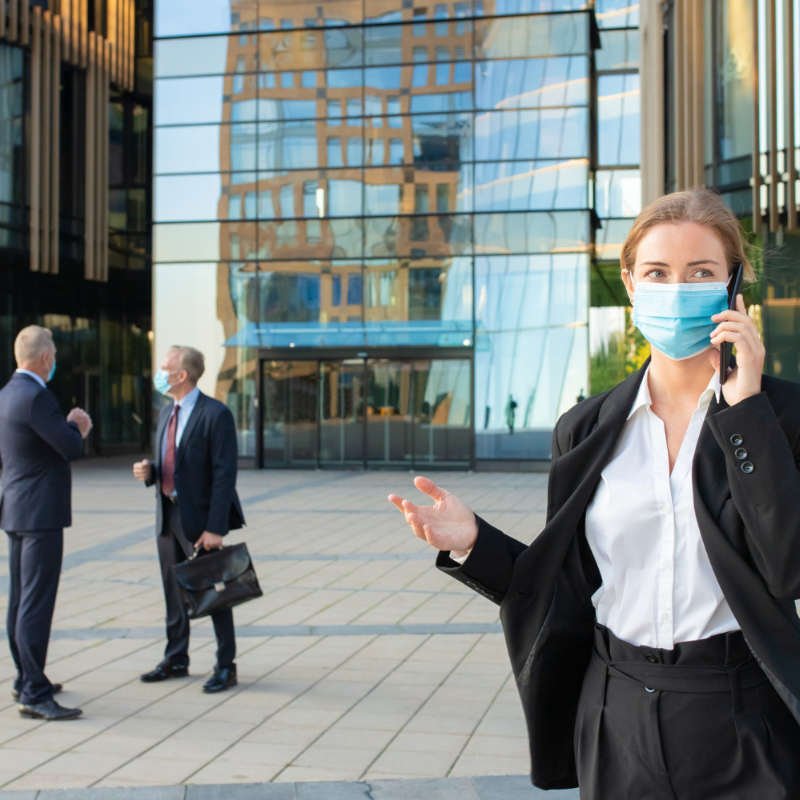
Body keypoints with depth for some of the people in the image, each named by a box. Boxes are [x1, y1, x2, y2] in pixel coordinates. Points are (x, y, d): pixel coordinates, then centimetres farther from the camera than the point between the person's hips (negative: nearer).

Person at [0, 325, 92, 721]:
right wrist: (75, 427, 2)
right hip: (40, 512, -10)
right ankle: (34, 694, -7)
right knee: (37, 603, -9)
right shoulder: (35, 396, -18)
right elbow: (72, 448, -16)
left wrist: (69, 426, 11)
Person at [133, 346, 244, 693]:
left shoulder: (215, 414, -14)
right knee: (174, 591, 15)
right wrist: (149, 471, -3)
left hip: (200, 517, -7)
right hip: (168, 514, 8)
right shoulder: (166, 413, 12)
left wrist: (215, 527, -21)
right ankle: (176, 660, 29)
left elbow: (224, 474, -17)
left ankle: (226, 667, 12)